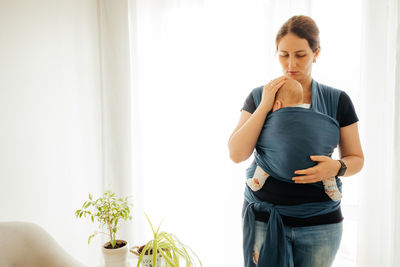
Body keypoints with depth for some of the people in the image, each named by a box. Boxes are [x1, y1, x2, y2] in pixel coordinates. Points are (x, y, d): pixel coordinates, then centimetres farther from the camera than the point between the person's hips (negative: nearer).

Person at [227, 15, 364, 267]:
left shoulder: (337, 100, 0)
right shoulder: (259, 96, 1)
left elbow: (356, 158, 6)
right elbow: (236, 154, -8)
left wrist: (337, 167, -16)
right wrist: (264, 106, -14)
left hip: (320, 222, 1)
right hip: (263, 217, 0)